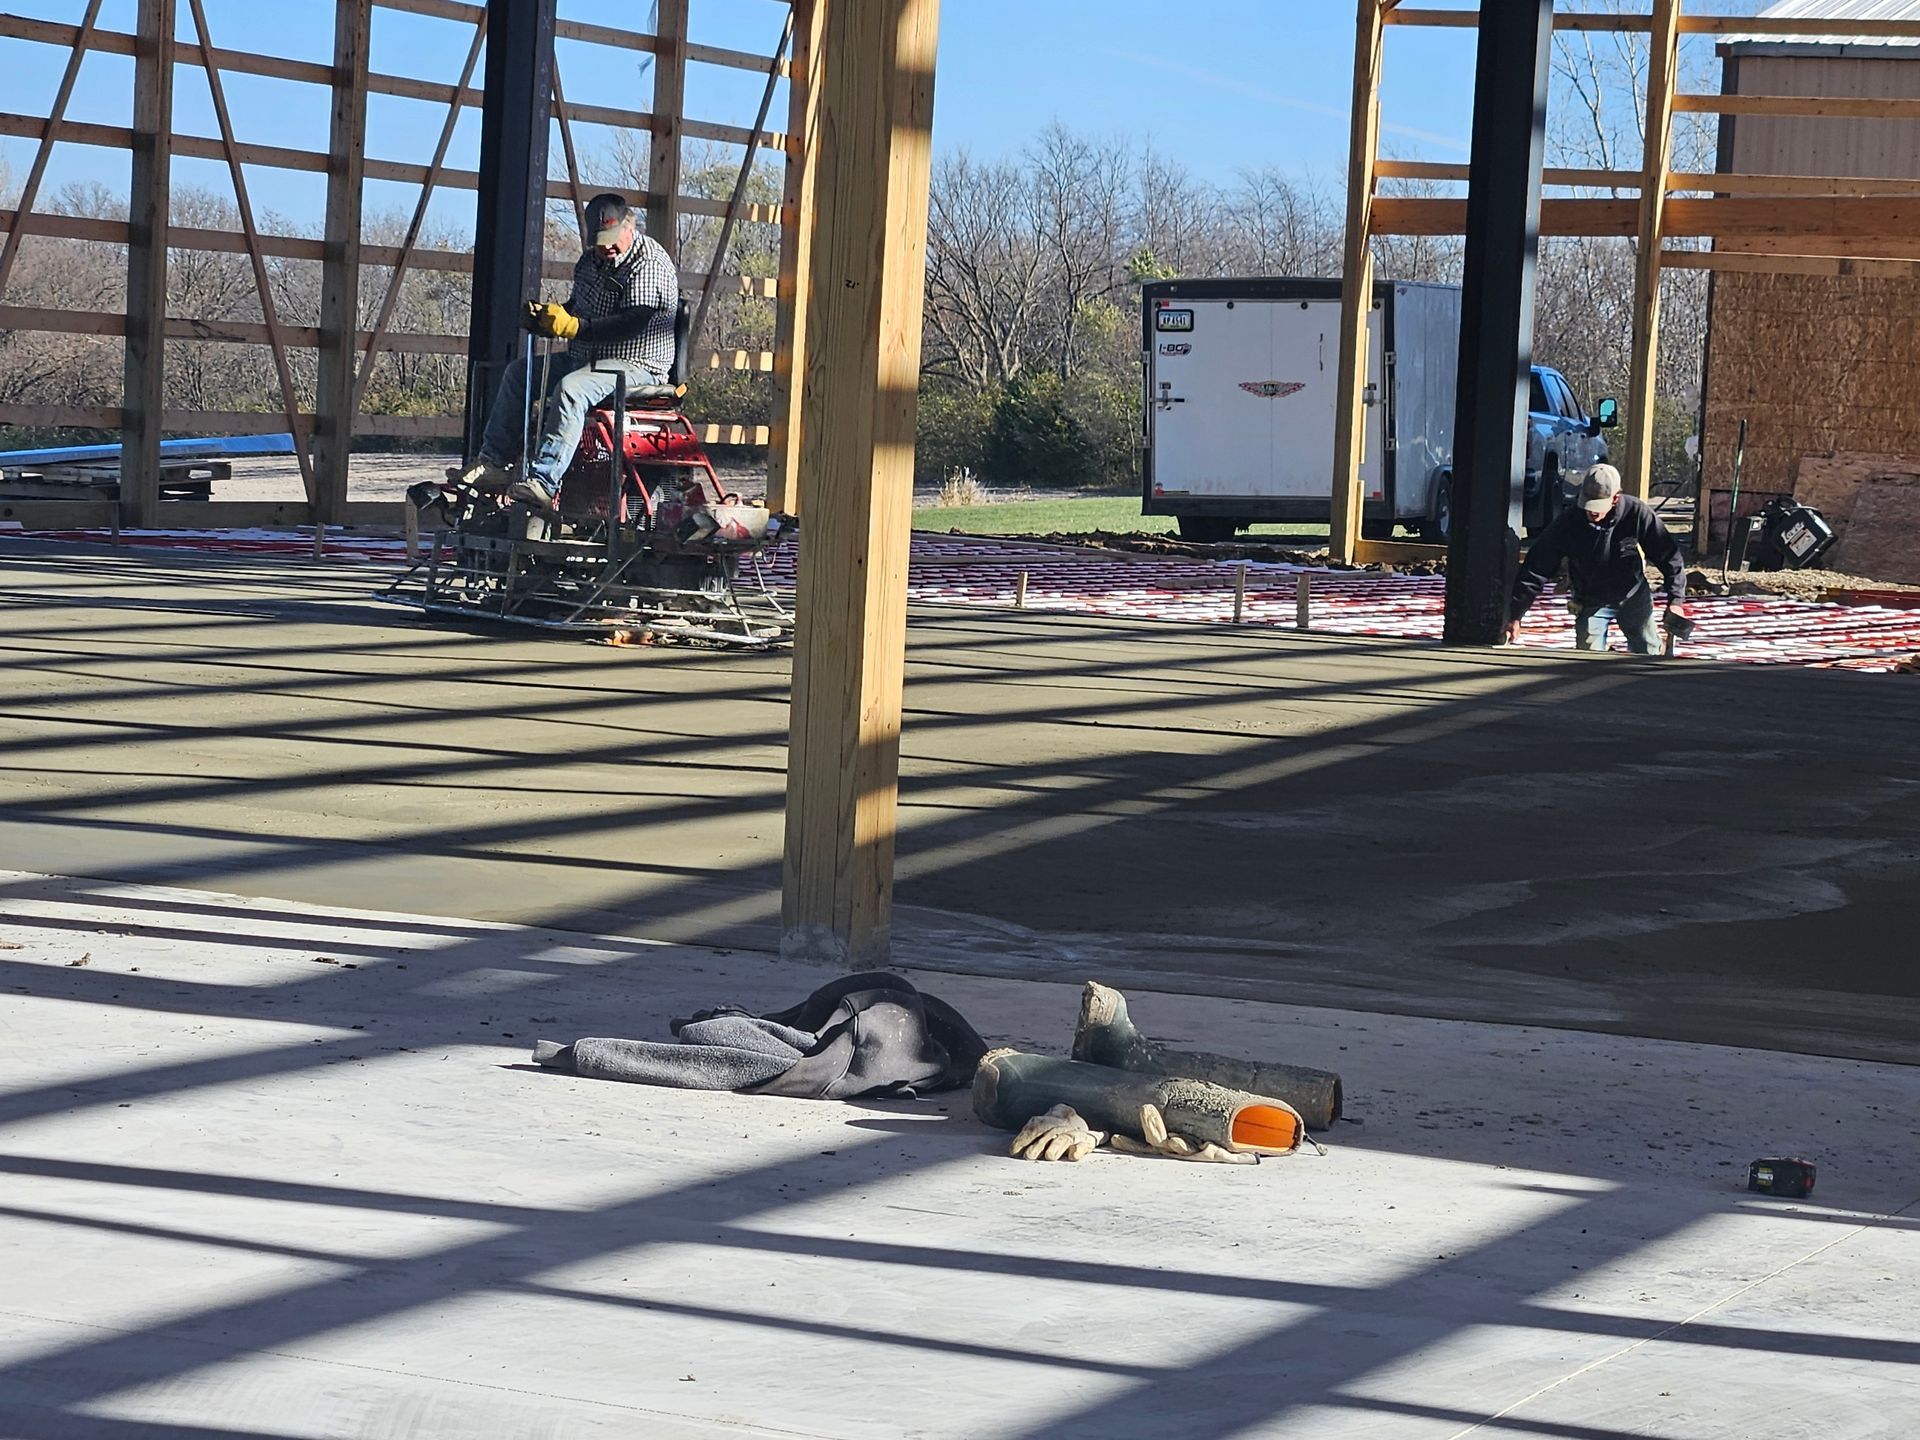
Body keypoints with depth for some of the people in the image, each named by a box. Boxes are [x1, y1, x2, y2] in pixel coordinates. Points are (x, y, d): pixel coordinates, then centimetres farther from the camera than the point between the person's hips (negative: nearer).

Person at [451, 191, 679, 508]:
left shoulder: (649, 265, -17)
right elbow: (577, 306, 23)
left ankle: (544, 483, -44)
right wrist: (547, 317, 0)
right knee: (519, 372, 8)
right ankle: (493, 463, 0)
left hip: (635, 365, -10)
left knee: (570, 389, -35)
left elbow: (633, 322, -29)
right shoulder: (593, 259, 13)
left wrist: (574, 327, -35)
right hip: (586, 358, 10)